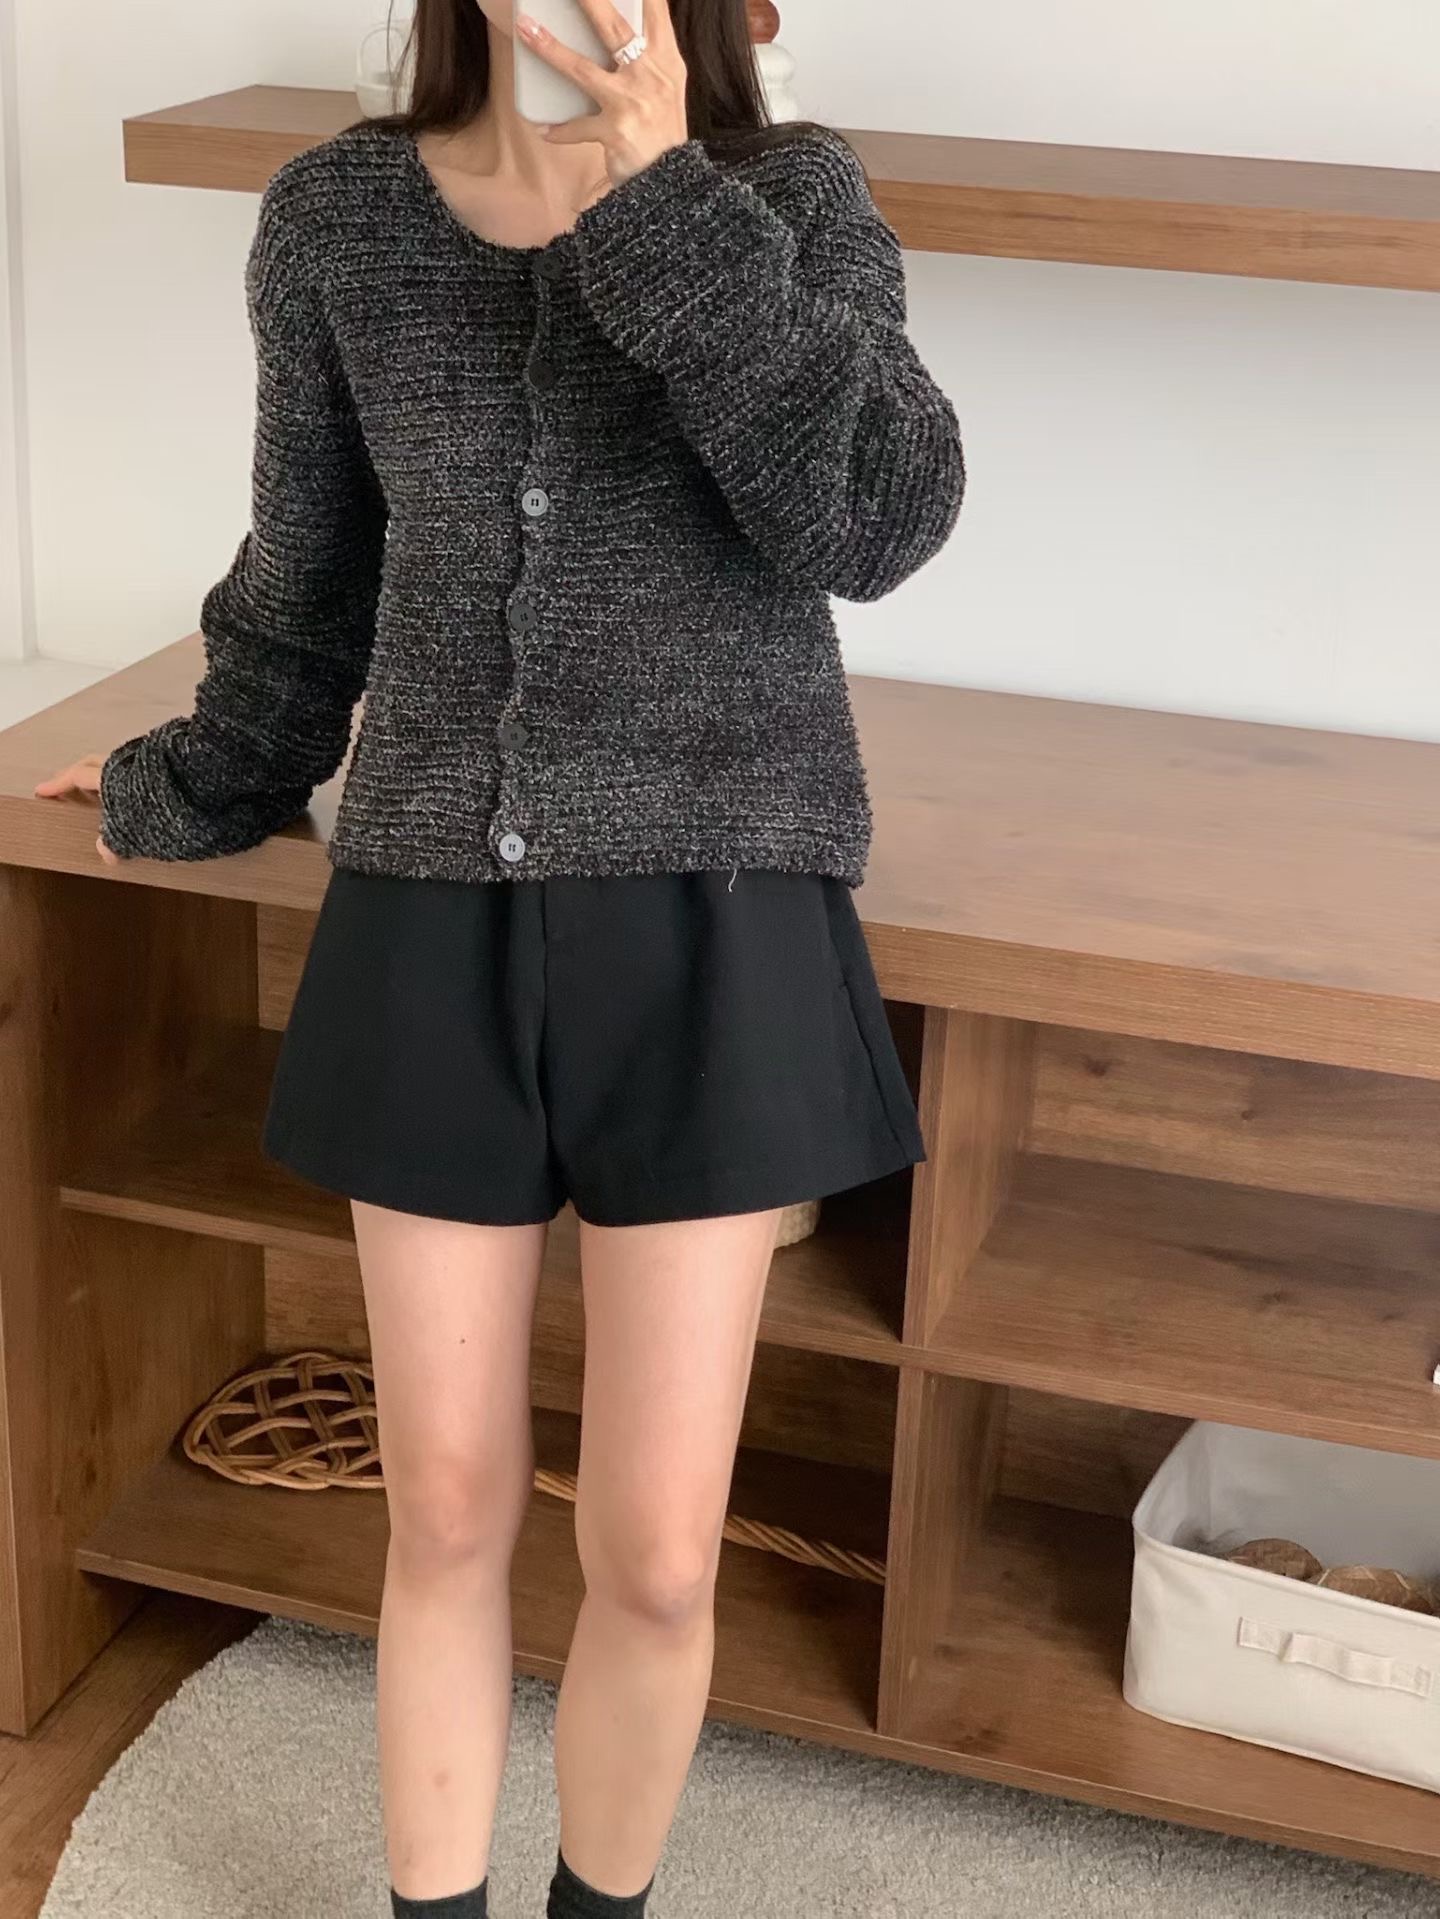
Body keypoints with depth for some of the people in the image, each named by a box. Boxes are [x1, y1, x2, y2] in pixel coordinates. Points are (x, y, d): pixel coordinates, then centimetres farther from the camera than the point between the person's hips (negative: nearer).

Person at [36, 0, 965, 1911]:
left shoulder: (795, 193, -3)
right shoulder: (335, 217, 1)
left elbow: (876, 524, -18)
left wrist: (671, 202, -21)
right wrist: (188, 793, 28)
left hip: (710, 928, -1)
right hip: (433, 924, 2)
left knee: (654, 1555, 3)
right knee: (448, 1515, 11)